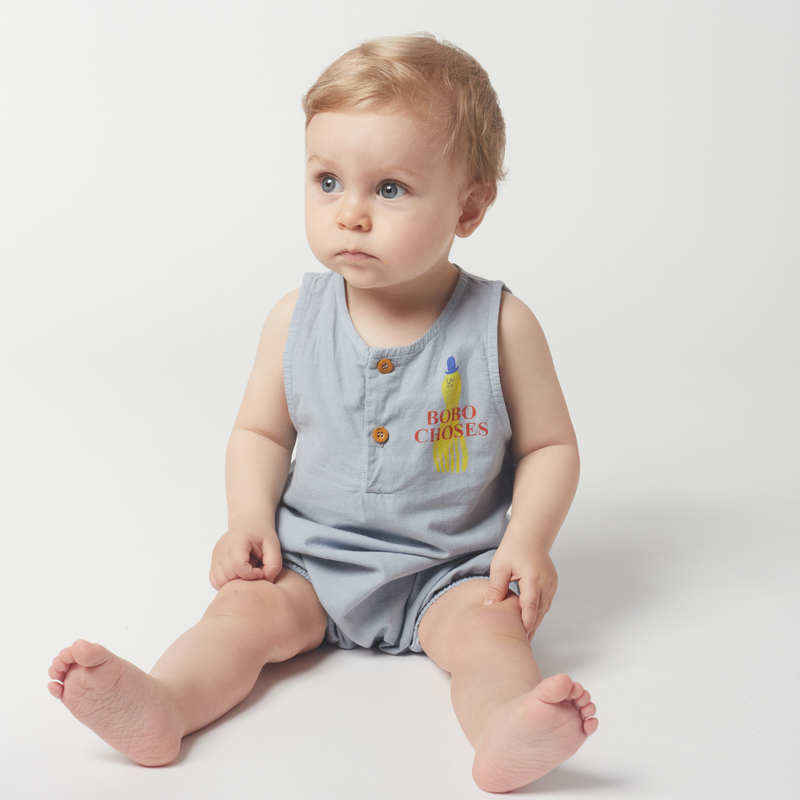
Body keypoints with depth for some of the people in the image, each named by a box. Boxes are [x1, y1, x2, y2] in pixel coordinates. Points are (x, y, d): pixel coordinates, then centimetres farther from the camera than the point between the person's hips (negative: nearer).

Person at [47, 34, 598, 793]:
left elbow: (550, 446, 0)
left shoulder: (500, 324, -8)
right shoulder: (296, 320, -2)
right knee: (244, 609, -20)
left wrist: (527, 541, -14)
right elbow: (261, 431, 10)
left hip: (449, 570, -2)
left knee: (487, 626, -27)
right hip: (313, 558, 2)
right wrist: (250, 518, -6)